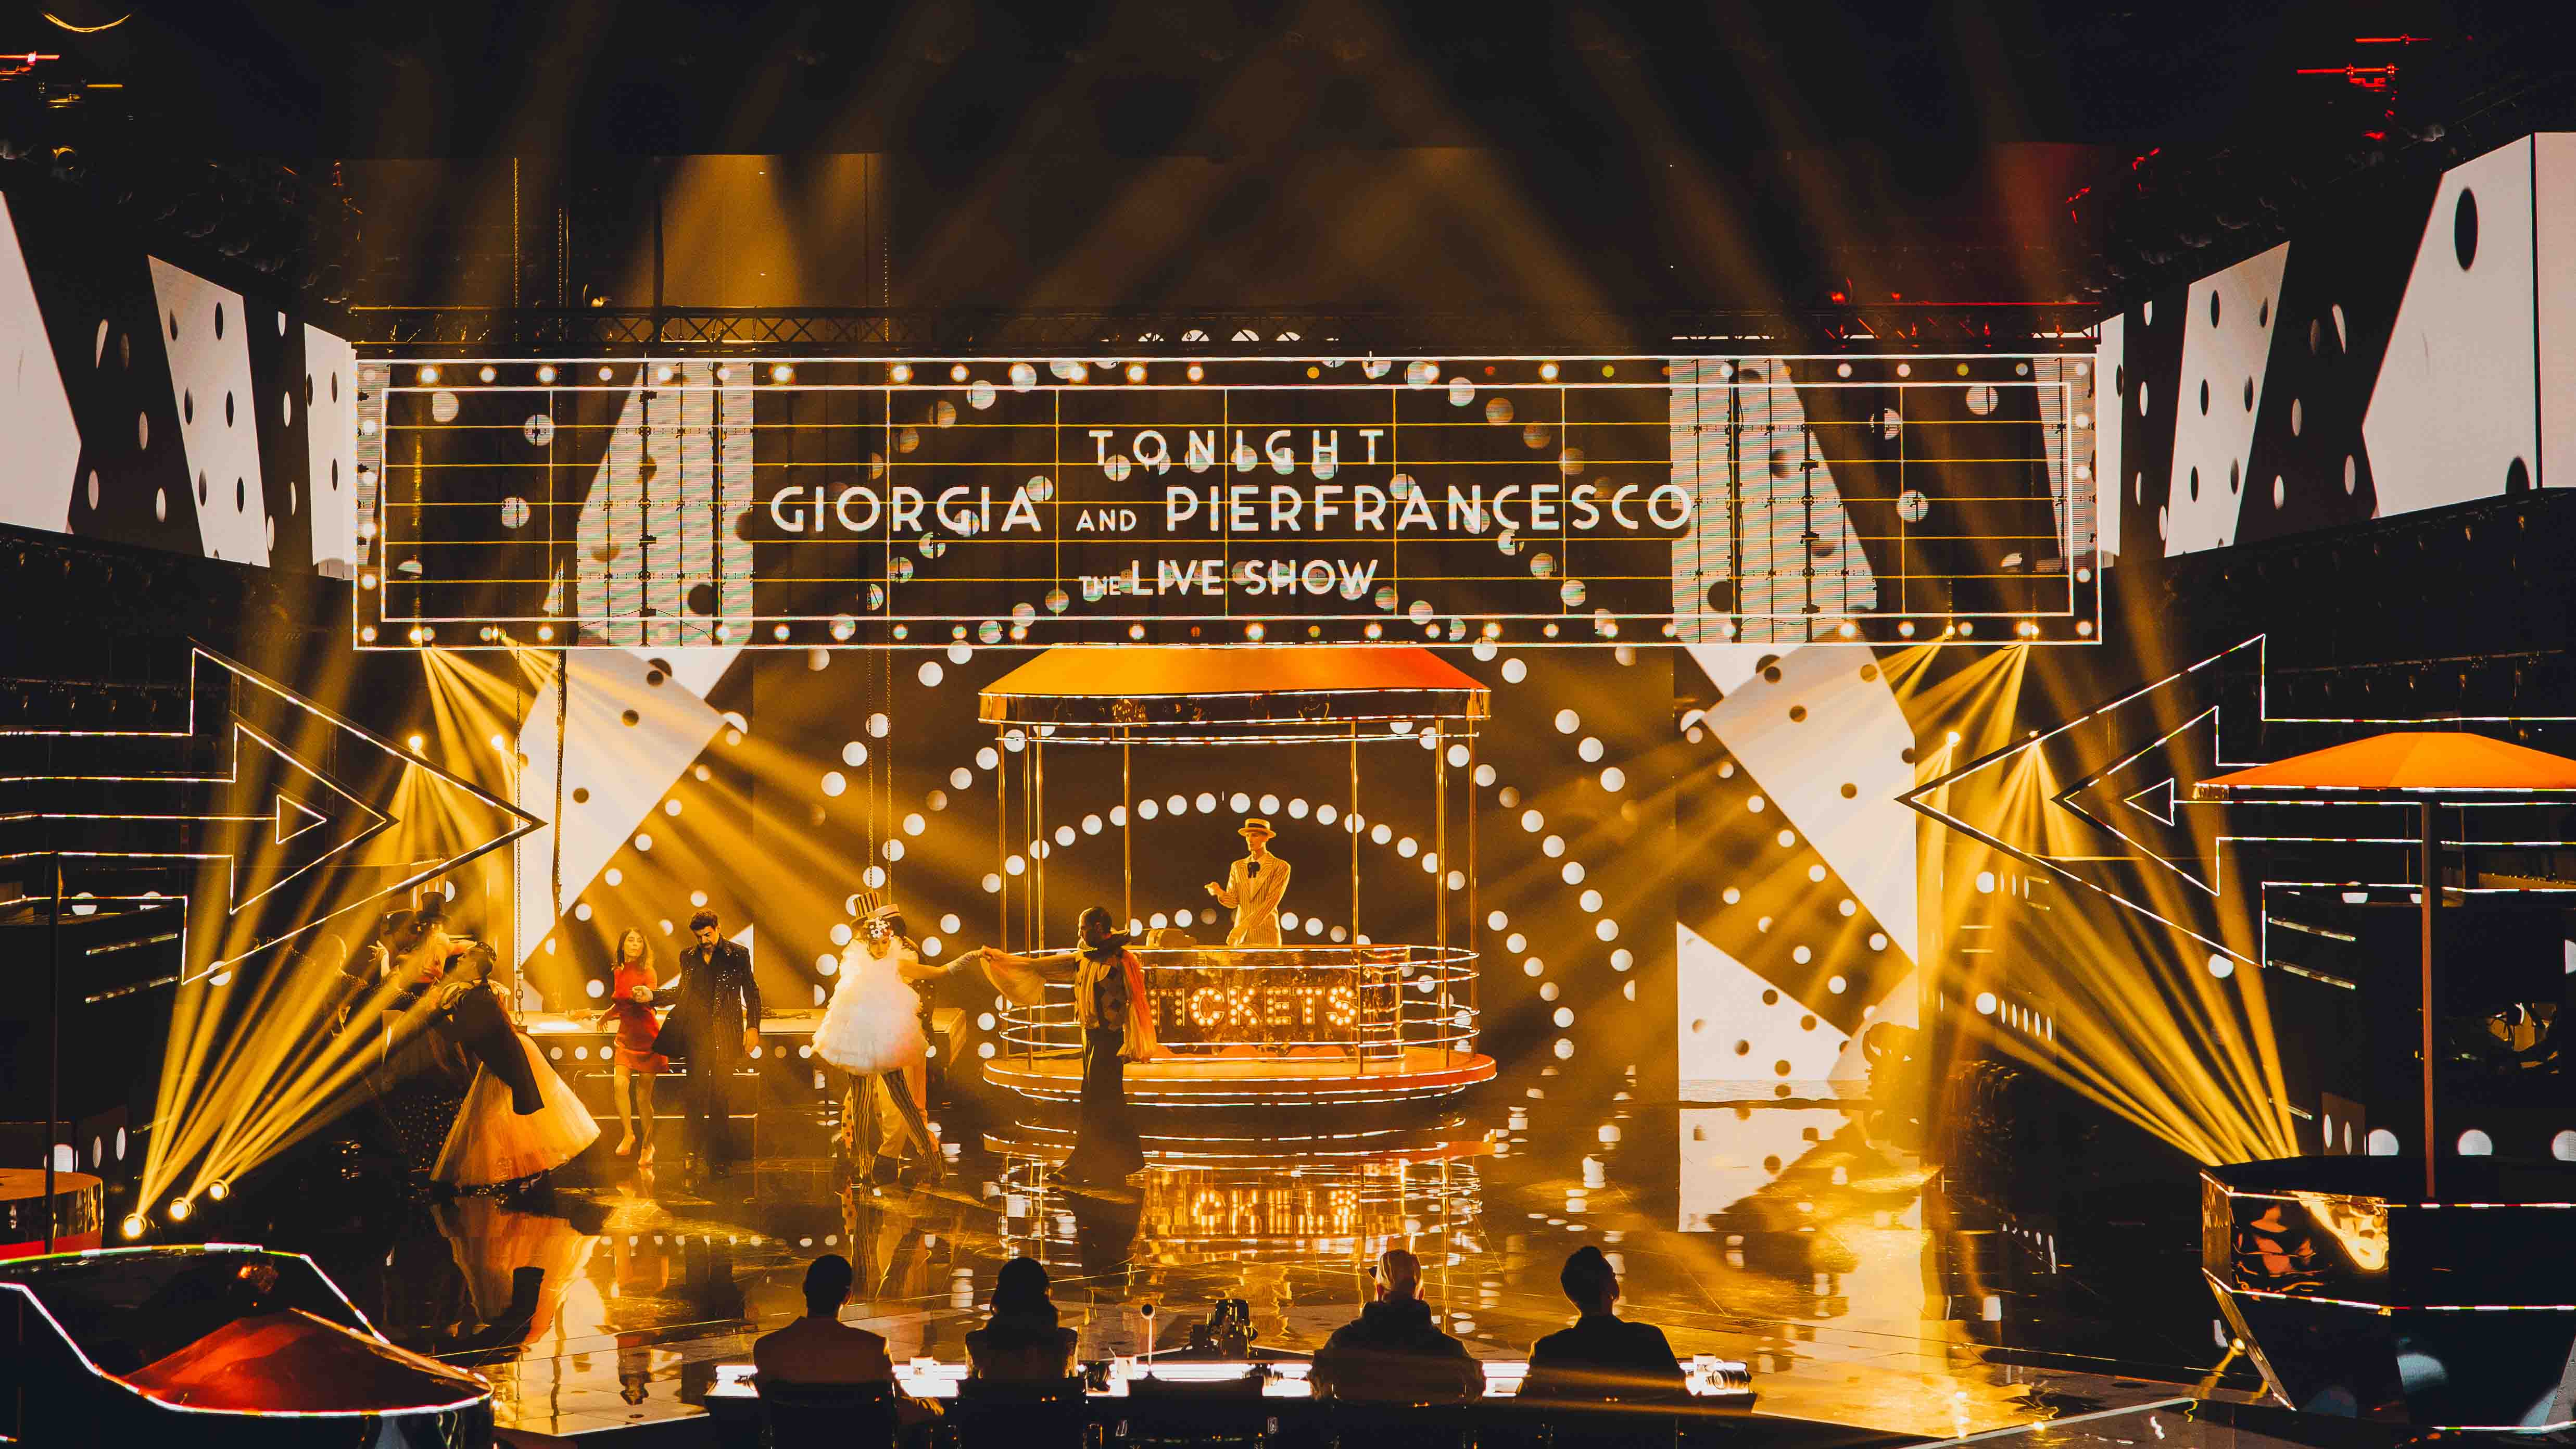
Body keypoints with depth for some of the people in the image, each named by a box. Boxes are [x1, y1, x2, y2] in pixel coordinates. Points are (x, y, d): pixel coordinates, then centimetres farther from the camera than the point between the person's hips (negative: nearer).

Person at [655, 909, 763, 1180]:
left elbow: (751, 992, 4)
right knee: (696, 1094, -5)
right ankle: (697, 1155, 1)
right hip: (697, 1033, 2)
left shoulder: (738, 954, 4)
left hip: (726, 1035, -2)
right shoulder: (688, 957, 14)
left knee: (719, 1096, -2)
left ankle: (721, 1159, 3)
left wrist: (753, 1027, -3)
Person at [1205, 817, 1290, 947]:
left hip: (1266, 936, -3)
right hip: (1241, 937, 3)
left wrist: (1245, 926, -20)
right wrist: (1220, 893, -16)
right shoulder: (1237, 867, 13)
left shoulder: (1280, 867, -2)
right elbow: (1233, 902, 8)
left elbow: (1271, 902, -11)